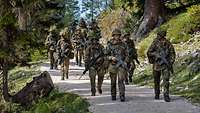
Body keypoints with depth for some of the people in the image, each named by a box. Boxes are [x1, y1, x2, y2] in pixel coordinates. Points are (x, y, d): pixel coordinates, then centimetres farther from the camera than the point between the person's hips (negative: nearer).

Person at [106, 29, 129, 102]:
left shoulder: (123, 45, 6)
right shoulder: (109, 45, 2)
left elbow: (126, 55, 11)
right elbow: (106, 55, 4)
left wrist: (125, 62, -5)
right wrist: (111, 58, -15)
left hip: (121, 65, 0)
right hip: (112, 65, 1)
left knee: (121, 80, -12)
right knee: (113, 82, 8)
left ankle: (122, 96, -15)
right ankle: (113, 96, 23)